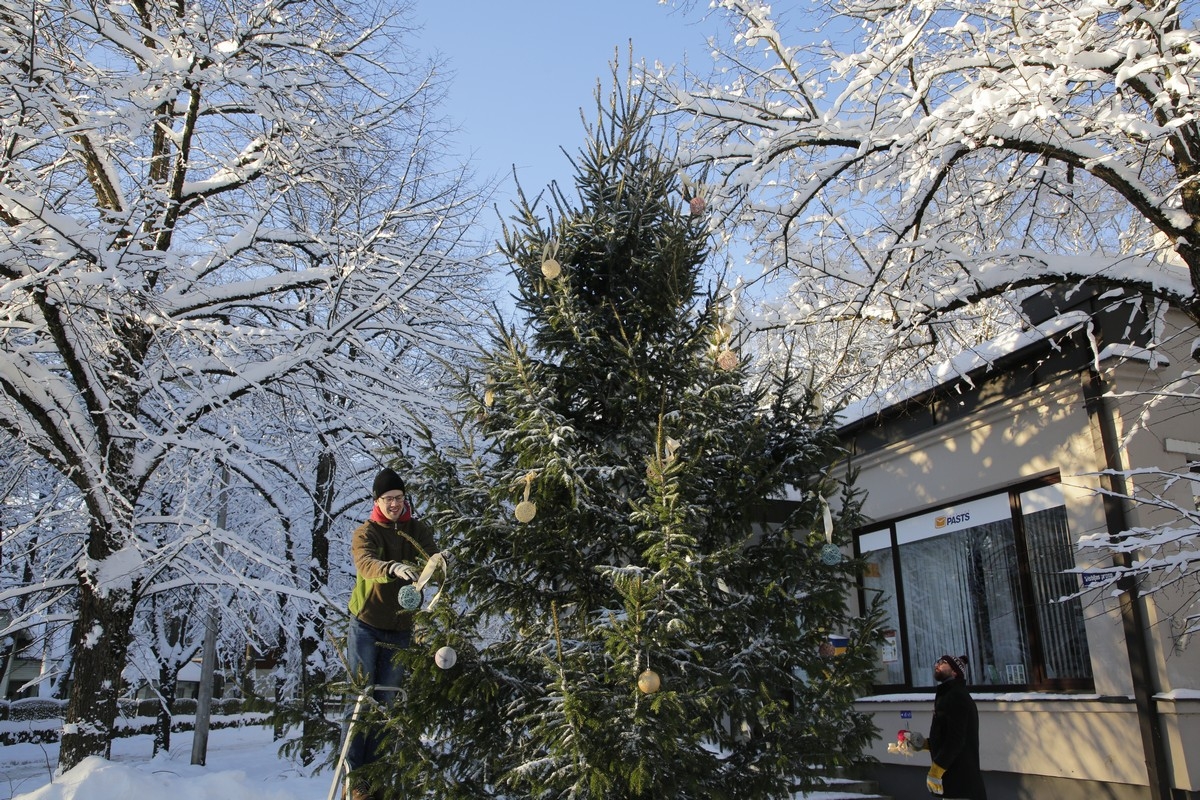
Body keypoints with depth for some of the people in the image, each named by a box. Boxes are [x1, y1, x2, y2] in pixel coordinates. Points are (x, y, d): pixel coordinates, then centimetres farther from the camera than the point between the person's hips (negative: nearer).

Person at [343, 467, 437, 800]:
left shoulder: (418, 530, 1)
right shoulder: (364, 533, -6)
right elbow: (366, 564, -27)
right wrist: (394, 568, -48)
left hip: (400, 629, 2)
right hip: (366, 625, -2)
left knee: (386, 701, 9)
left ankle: (374, 771, 18)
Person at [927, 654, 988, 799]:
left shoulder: (956, 696, -14)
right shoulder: (947, 695, 17)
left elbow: (955, 740, -22)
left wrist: (935, 771, -21)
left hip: (960, 778, -10)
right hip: (955, 777, 10)